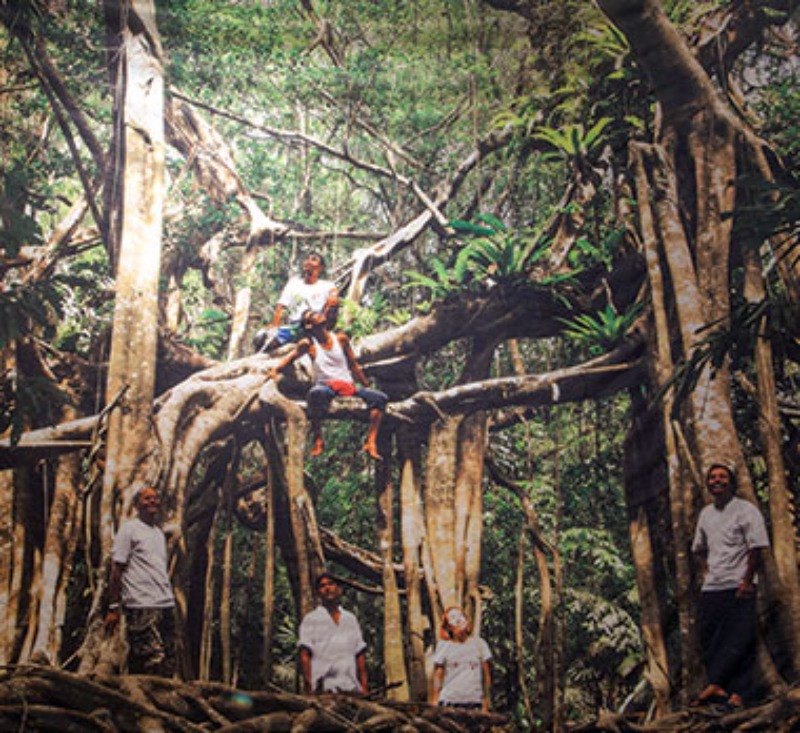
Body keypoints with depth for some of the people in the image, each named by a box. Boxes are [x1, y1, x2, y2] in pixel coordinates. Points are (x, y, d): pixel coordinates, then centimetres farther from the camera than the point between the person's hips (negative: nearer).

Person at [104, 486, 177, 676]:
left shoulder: (159, 533, 22)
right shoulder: (129, 529, 0)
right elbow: (116, 570, -5)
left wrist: (169, 600, 12)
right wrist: (114, 607, -10)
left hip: (166, 606, 7)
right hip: (142, 607, -7)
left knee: (167, 667, 4)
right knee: (154, 662, -15)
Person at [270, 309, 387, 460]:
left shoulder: (341, 339, 9)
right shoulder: (308, 344, 3)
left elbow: (354, 365, 15)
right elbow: (290, 358, 10)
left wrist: (367, 386, 16)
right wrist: (275, 370, -9)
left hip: (348, 386, 3)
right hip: (326, 386, -3)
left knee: (380, 397, -18)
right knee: (315, 393, -41)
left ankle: (371, 443, -23)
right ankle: (317, 440, -30)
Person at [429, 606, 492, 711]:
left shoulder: (479, 643, 6)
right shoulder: (443, 646, 3)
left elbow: (486, 674, 9)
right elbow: (436, 676, 3)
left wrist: (485, 703, 6)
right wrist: (434, 703, -2)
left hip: (474, 702, 1)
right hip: (449, 702, -1)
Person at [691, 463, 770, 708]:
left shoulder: (746, 510, -3)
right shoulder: (706, 513, 16)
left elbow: (756, 548, -8)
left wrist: (747, 580, -12)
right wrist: (705, 570, 15)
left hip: (738, 587, -6)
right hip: (711, 587, 6)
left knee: (738, 640, -9)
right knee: (709, 640, 1)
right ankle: (721, 689, 6)